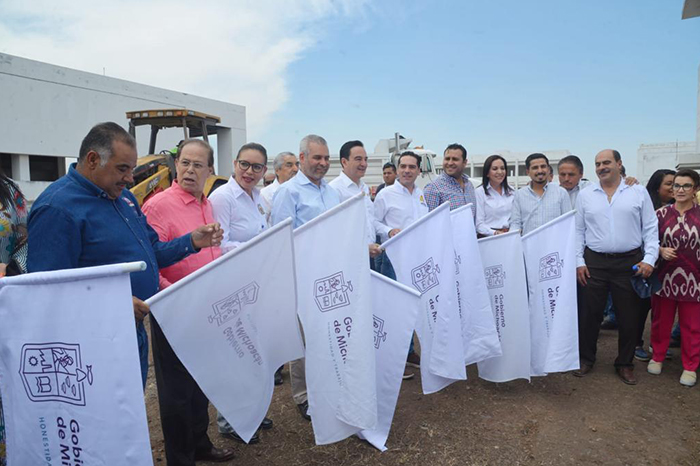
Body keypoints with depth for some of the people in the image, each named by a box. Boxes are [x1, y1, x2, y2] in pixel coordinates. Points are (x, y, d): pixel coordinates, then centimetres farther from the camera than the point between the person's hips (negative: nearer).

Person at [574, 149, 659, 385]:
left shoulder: (639, 192, 3)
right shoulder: (585, 195, 5)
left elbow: (650, 229, 3)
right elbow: (578, 231, 6)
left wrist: (649, 259, -7)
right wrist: (579, 261, 1)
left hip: (630, 262, 0)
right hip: (594, 262, 1)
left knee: (629, 316, 8)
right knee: (591, 313, 7)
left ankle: (625, 363, 25)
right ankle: (586, 358, 24)